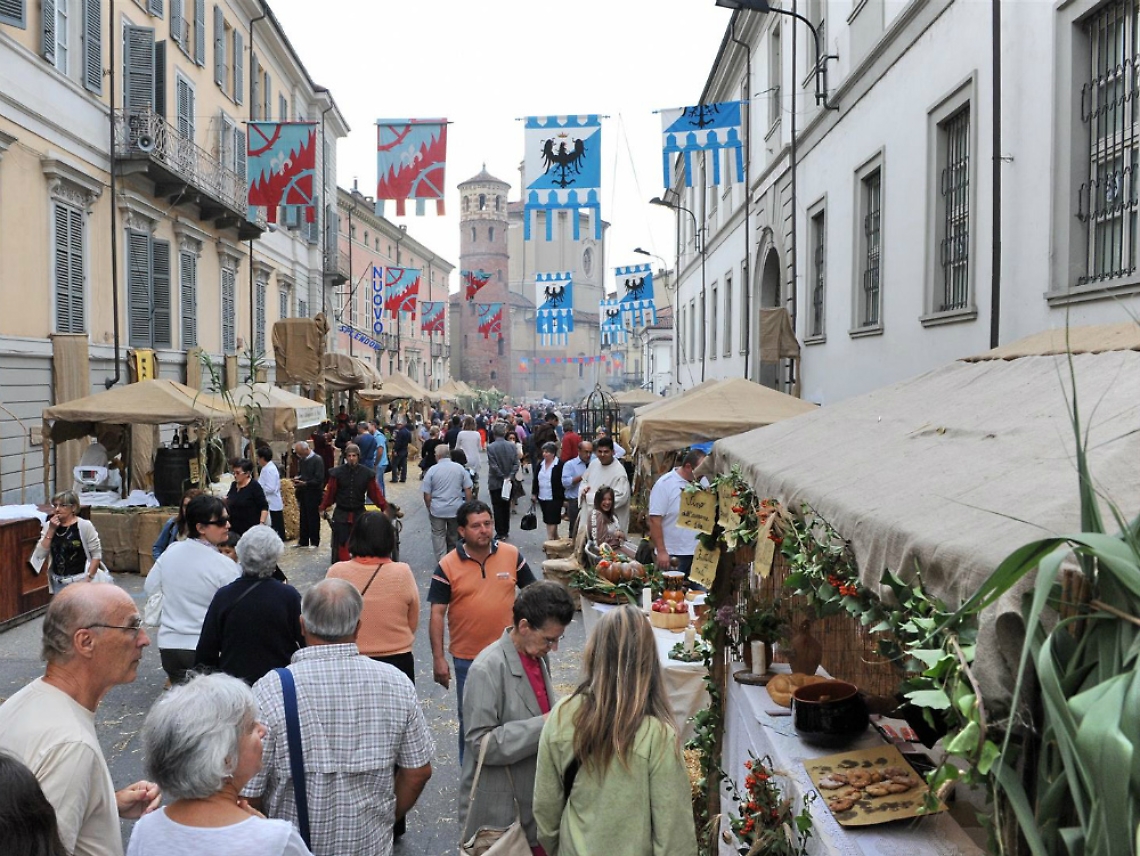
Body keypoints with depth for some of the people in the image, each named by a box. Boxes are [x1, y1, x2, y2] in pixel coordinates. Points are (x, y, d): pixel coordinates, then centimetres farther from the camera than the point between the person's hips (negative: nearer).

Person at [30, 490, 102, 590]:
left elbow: (96, 554, -9)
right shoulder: (48, 526, 5)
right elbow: (40, 555, -4)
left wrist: (88, 579, -15)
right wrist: (51, 530, -10)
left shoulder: (84, 526, -10)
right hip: (57, 582, 5)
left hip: (79, 581, -5)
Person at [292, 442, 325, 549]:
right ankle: (303, 541, 19)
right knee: (303, 517, 10)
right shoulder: (301, 460, 9)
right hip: (303, 493, 6)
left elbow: (319, 479, -16)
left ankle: (314, 542, 11)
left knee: (313, 518, 2)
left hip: (313, 493, -6)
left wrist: (305, 483, -22)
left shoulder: (317, 460, -12)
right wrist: (297, 478, 0)